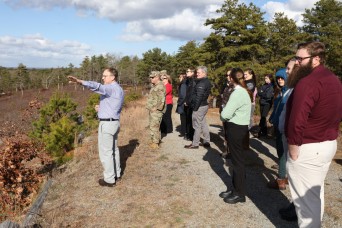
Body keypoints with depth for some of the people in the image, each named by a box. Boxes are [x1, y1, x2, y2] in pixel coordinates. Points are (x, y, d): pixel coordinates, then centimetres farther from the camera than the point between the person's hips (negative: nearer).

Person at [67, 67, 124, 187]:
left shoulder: (111, 88, -18)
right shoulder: (118, 89, 13)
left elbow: (97, 87, -38)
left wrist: (79, 81, -50)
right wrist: (103, 107, 11)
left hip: (107, 124, -10)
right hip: (114, 122, 10)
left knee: (105, 152, 0)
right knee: (114, 149, 19)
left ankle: (109, 179, 10)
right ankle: (116, 174, 32)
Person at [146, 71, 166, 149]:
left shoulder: (160, 86, -15)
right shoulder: (154, 86, 17)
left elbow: (161, 99, -23)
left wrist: (156, 108, -21)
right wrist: (149, 106, 17)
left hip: (156, 111, -10)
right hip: (152, 110, 11)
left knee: (154, 126, -9)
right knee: (151, 126, 16)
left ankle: (155, 143, -2)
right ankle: (154, 140, 26)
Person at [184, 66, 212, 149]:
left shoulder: (201, 83, -18)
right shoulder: (207, 82, 13)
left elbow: (199, 97, -23)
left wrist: (195, 108, -19)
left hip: (199, 106, -10)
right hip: (204, 105, 10)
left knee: (197, 125, -2)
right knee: (203, 124, 16)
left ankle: (195, 144, 6)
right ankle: (206, 142, 23)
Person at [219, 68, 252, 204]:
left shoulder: (237, 93, -20)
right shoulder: (243, 91, 12)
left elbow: (225, 114, -24)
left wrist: (223, 117, -4)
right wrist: (227, 117, -4)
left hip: (236, 128, -10)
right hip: (239, 127, 10)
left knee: (237, 161, 1)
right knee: (236, 159, 16)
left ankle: (240, 194, 13)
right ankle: (236, 189, 29)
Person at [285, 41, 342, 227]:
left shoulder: (307, 83, -23)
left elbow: (297, 123, -27)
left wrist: (293, 151, -17)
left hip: (308, 148, -10)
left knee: (305, 196, 4)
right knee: (316, 191, 24)